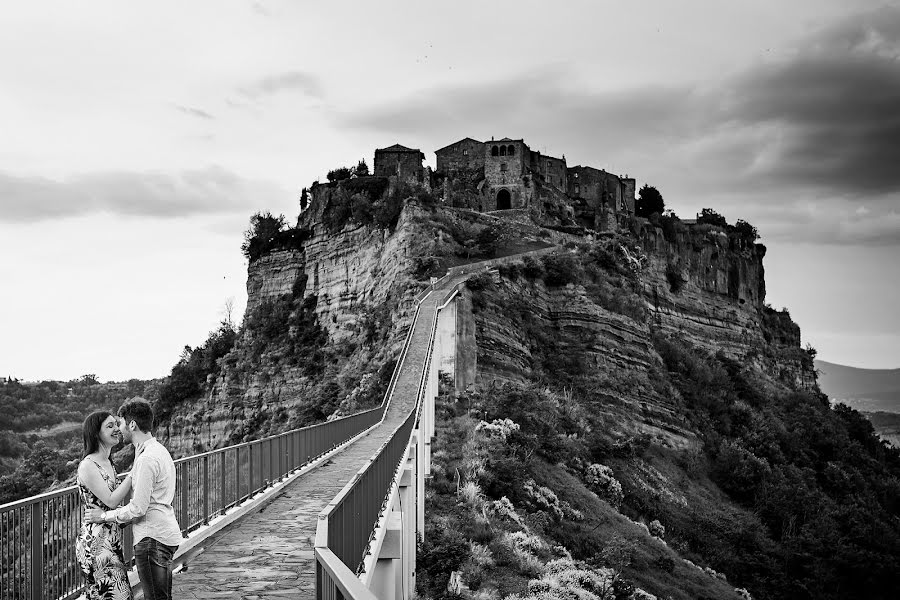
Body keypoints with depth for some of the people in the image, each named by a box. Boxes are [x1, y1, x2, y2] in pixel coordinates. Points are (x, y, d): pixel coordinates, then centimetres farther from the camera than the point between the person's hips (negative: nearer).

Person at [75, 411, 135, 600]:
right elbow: (111, 501, -17)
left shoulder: (108, 464, 13)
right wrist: (134, 473, -15)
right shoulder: (88, 466, -13)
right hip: (96, 544, -9)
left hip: (112, 542, 9)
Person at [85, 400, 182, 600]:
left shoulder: (147, 459, -18)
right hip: (164, 533, 10)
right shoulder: (158, 450, 15)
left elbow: (138, 508, -19)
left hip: (153, 537, -10)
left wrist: (105, 516, -5)